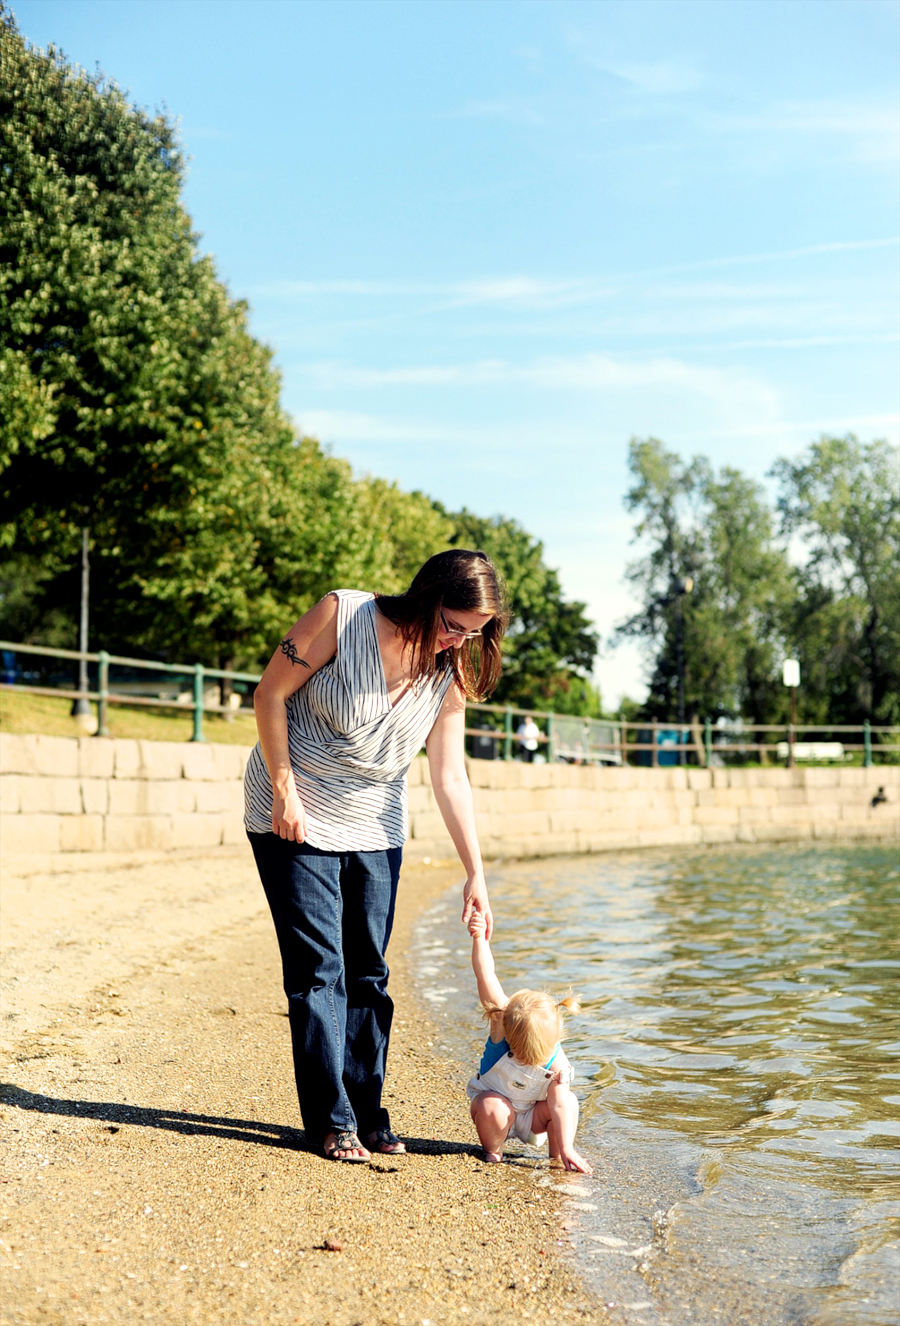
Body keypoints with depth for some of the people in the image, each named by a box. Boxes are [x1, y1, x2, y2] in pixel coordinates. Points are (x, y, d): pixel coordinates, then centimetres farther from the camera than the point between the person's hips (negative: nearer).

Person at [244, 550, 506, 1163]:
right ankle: (331, 1123, 1)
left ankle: (367, 1115, 17)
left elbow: (450, 777, -2)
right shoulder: (343, 615, -19)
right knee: (319, 968, -6)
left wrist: (476, 873, -6)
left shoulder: (449, 674, -4)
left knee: (368, 973, 6)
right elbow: (270, 694, -13)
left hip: (375, 827, 5)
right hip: (297, 816, -4)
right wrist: (285, 790, -15)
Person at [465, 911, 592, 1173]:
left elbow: (558, 1106, -26)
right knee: (494, 1107, -36)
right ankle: (492, 1151, -6)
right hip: (492, 1100, -1)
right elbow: (486, 979, -40)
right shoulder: (502, 1022, -29)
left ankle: (556, 1155, -3)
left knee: (568, 1101, -26)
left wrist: (566, 1149, -34)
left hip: (530, 1117, 1)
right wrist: (480, 940, -51)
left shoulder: (557, 1065, -26)